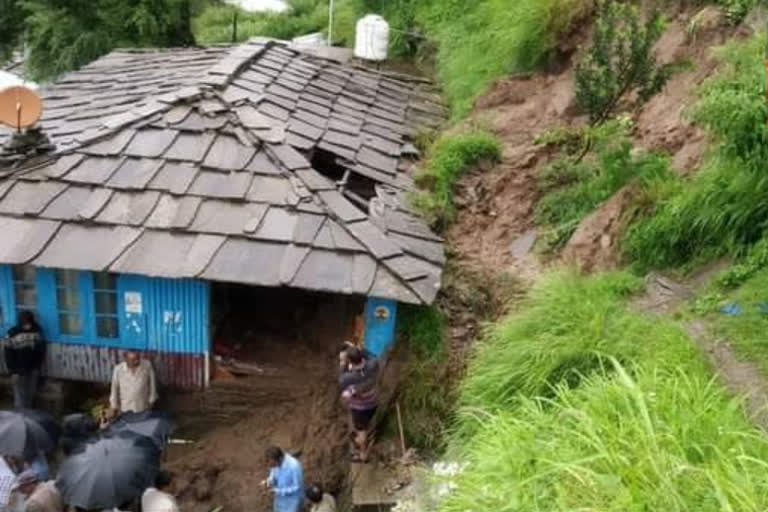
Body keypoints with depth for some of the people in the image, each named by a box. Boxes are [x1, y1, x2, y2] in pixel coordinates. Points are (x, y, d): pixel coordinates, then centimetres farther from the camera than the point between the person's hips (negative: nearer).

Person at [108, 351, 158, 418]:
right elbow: (114, 389, -4)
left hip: (142, 408, 0)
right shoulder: (118, 369, -20)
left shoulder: (147, 365, -21)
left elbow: (152, 384, -5)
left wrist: (151, 401, 3)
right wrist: (113, 407, 4)